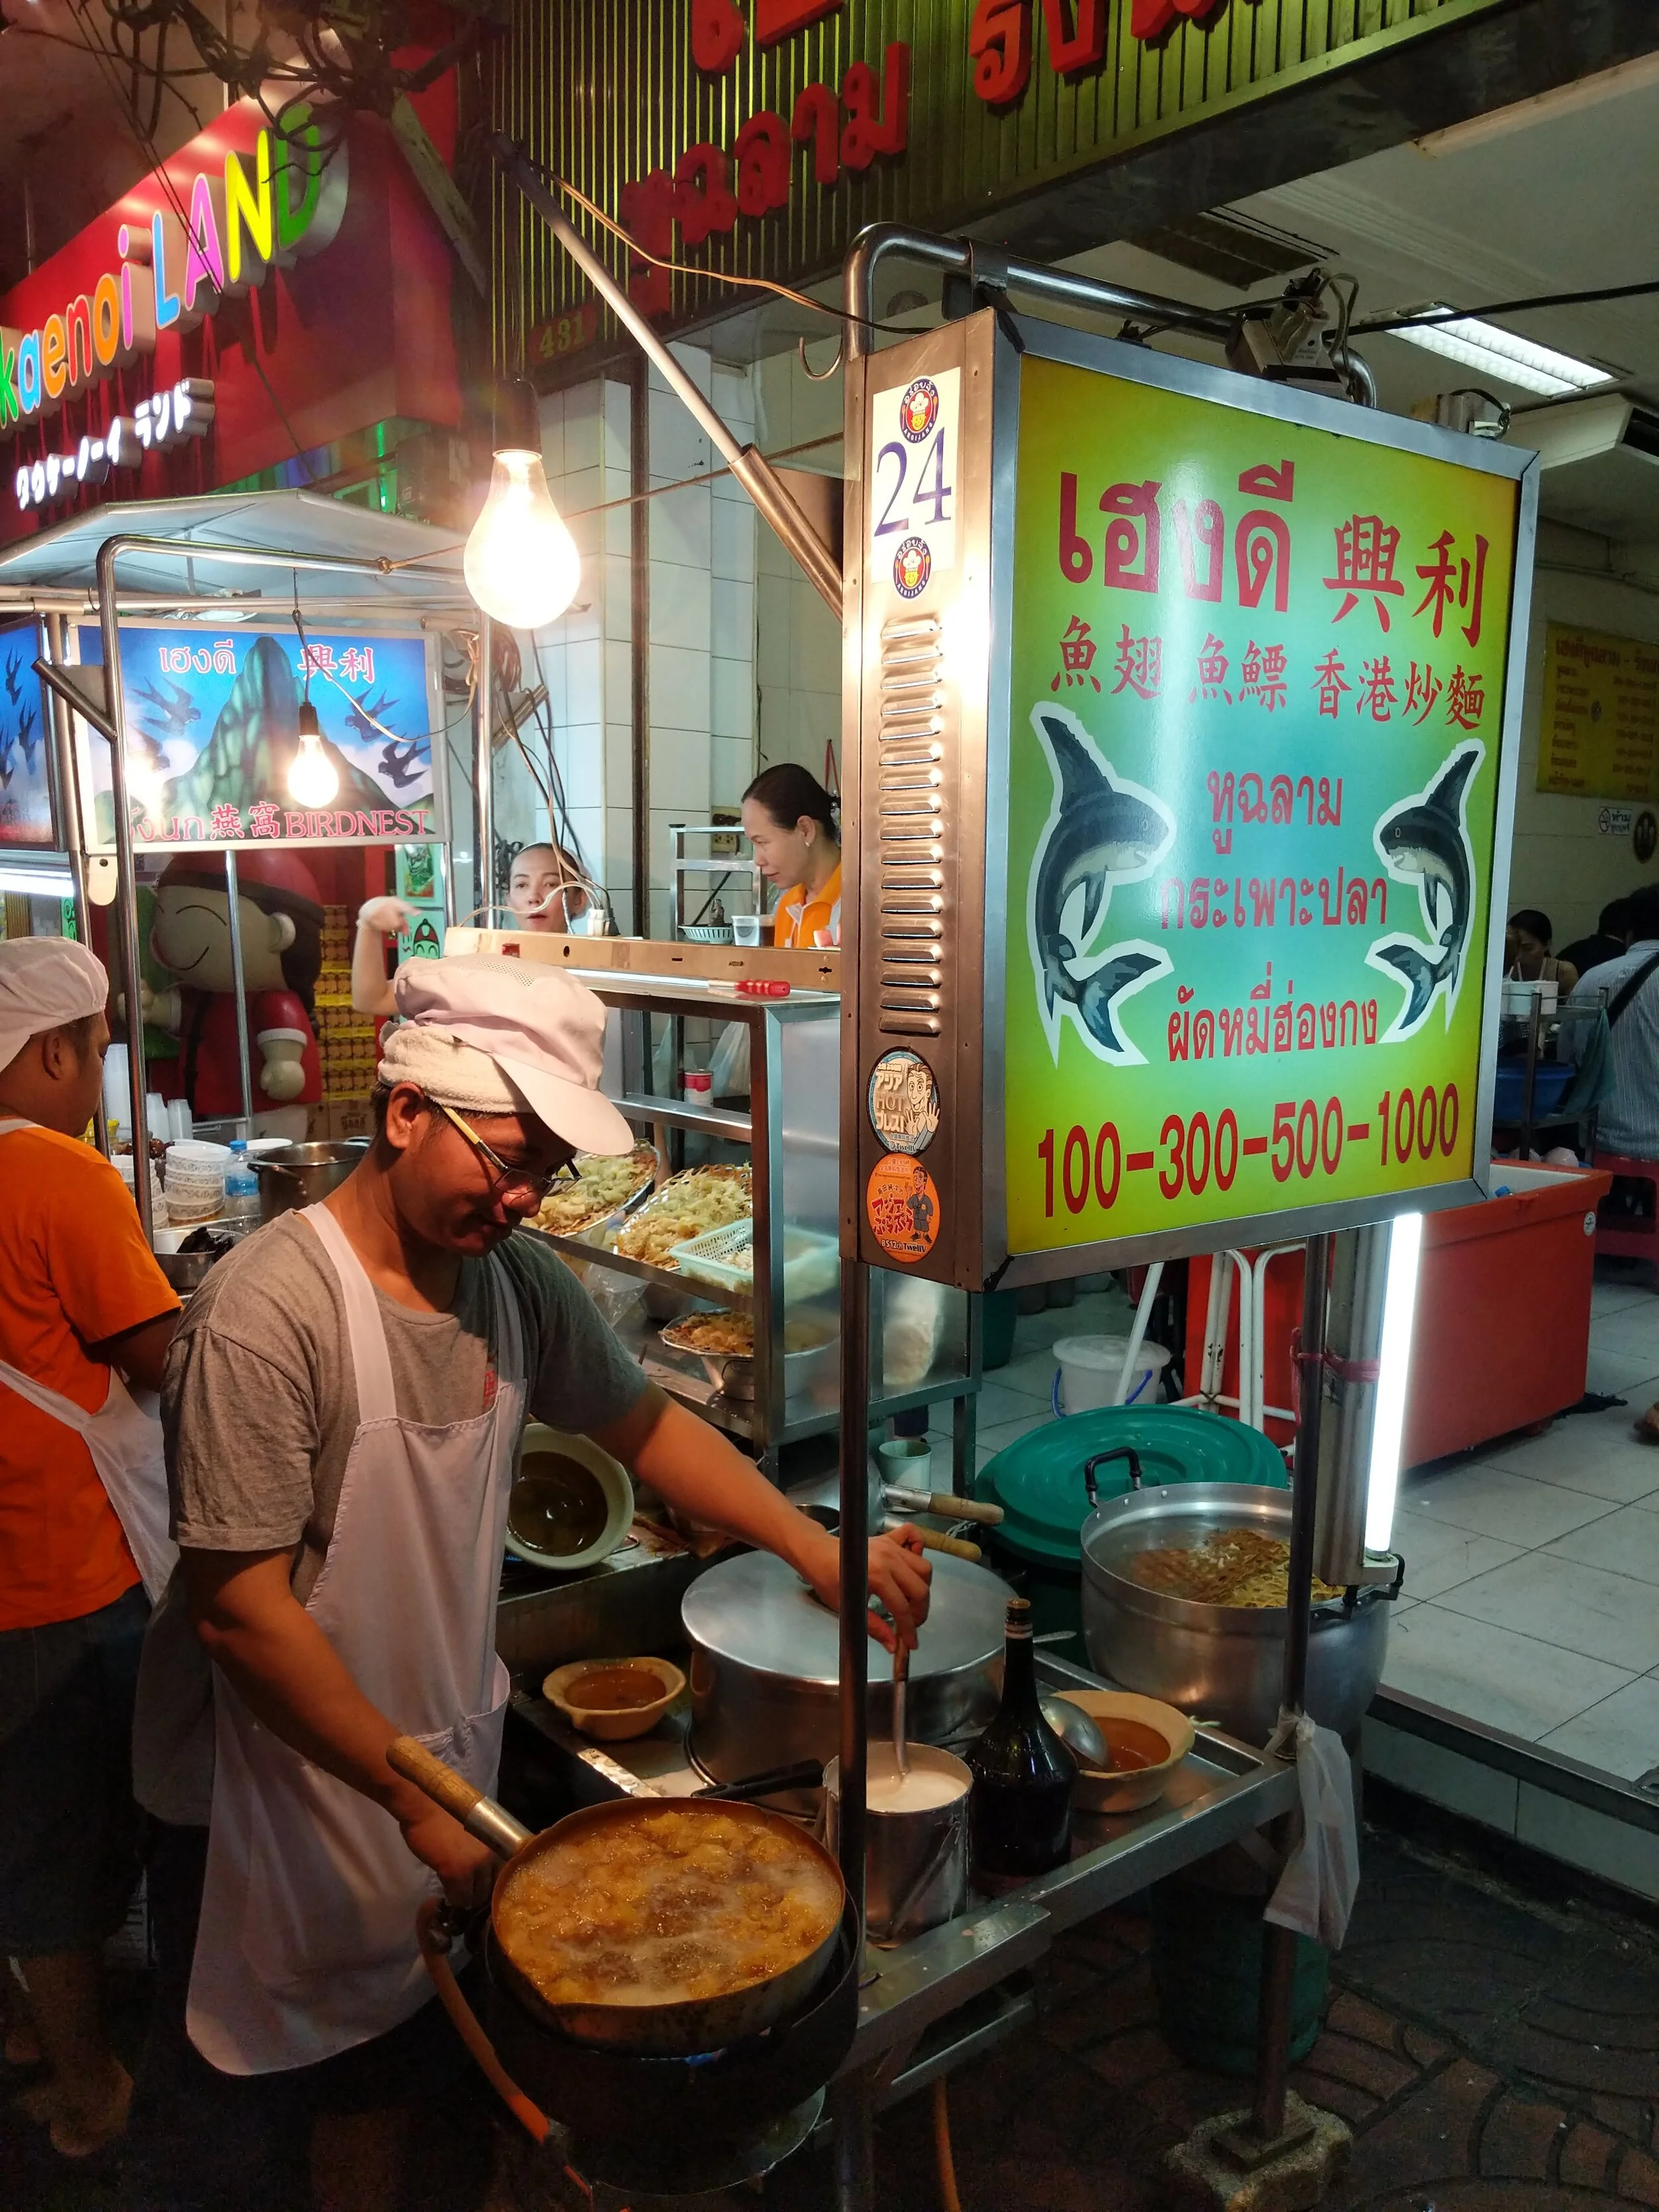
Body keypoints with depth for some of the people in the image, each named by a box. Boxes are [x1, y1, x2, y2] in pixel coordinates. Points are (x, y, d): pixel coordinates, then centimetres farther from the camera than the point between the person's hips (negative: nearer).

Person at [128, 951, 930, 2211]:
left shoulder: (520, 1280, -7)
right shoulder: (267, 1315, -28)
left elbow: (643, 1424, 6)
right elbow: (239, 1609, -25)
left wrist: (816, 1548, -4)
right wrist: (418, 1799, -21)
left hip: (438, 1776, 6)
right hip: (273, 1794, -5)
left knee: (392, 2061, 25)